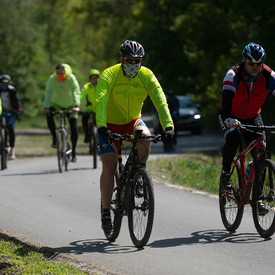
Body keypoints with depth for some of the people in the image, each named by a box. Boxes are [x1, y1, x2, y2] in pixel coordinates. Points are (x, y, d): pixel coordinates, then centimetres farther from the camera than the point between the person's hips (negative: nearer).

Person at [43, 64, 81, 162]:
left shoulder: (71, 78, -23)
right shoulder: (52, 79, -20)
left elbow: (76, 92, -35)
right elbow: (48, 93, -30)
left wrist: (76, 106, -51)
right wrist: (46, 107, -44)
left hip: (70, 105, -1)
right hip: (57, 103, 1)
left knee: (74, 128, -10)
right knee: (48, 114, -31)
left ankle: (73, 152, 2)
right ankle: (54, 138, -16)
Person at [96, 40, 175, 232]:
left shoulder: (147, 76, -14)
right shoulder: (109, 75, -21)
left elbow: (160, 102, -23)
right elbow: (100, 102, -33)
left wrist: (168, 126, -38)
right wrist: (102, 127, -49)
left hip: (132, 121, 2)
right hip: (111, 124, -2)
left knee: (145, 136, -33)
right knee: (109, 167, -13)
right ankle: (106, 212, -3)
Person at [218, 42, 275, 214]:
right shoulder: (233, 75, -27)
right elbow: (227, 98, -41)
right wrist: (228, 118, -60)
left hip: (253, 118, 3)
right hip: (231, 117, -3)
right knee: (233, 138, -33)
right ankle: (226, 174, -8)